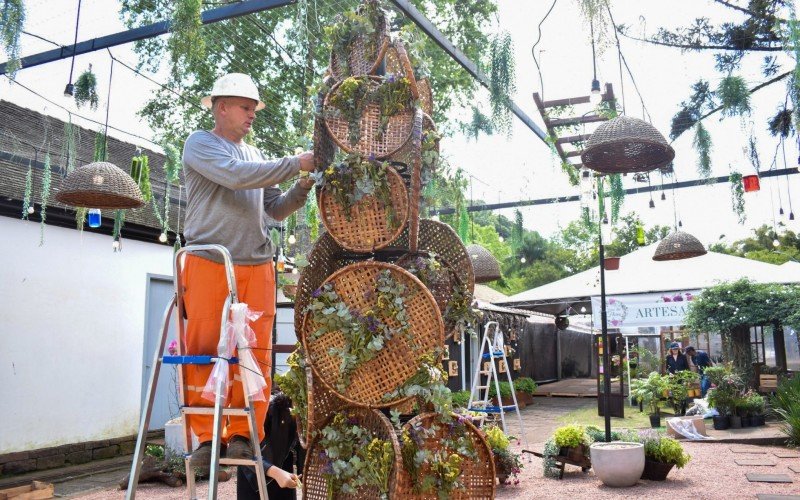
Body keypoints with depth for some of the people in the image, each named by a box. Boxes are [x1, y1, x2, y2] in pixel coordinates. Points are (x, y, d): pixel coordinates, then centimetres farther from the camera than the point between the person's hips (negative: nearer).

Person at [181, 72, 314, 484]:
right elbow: (234, 176, -14)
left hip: (256, 268, 5)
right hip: (208, 263, -4)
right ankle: (207, 438, 7)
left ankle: (243, 437, 7)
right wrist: (294, 164, -13)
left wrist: (301, 189, 1)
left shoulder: (256, 155, 21)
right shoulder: (200, 144, 5)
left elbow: (274, 210, 18)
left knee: (255, 357, -1)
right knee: (204, 352, -3)